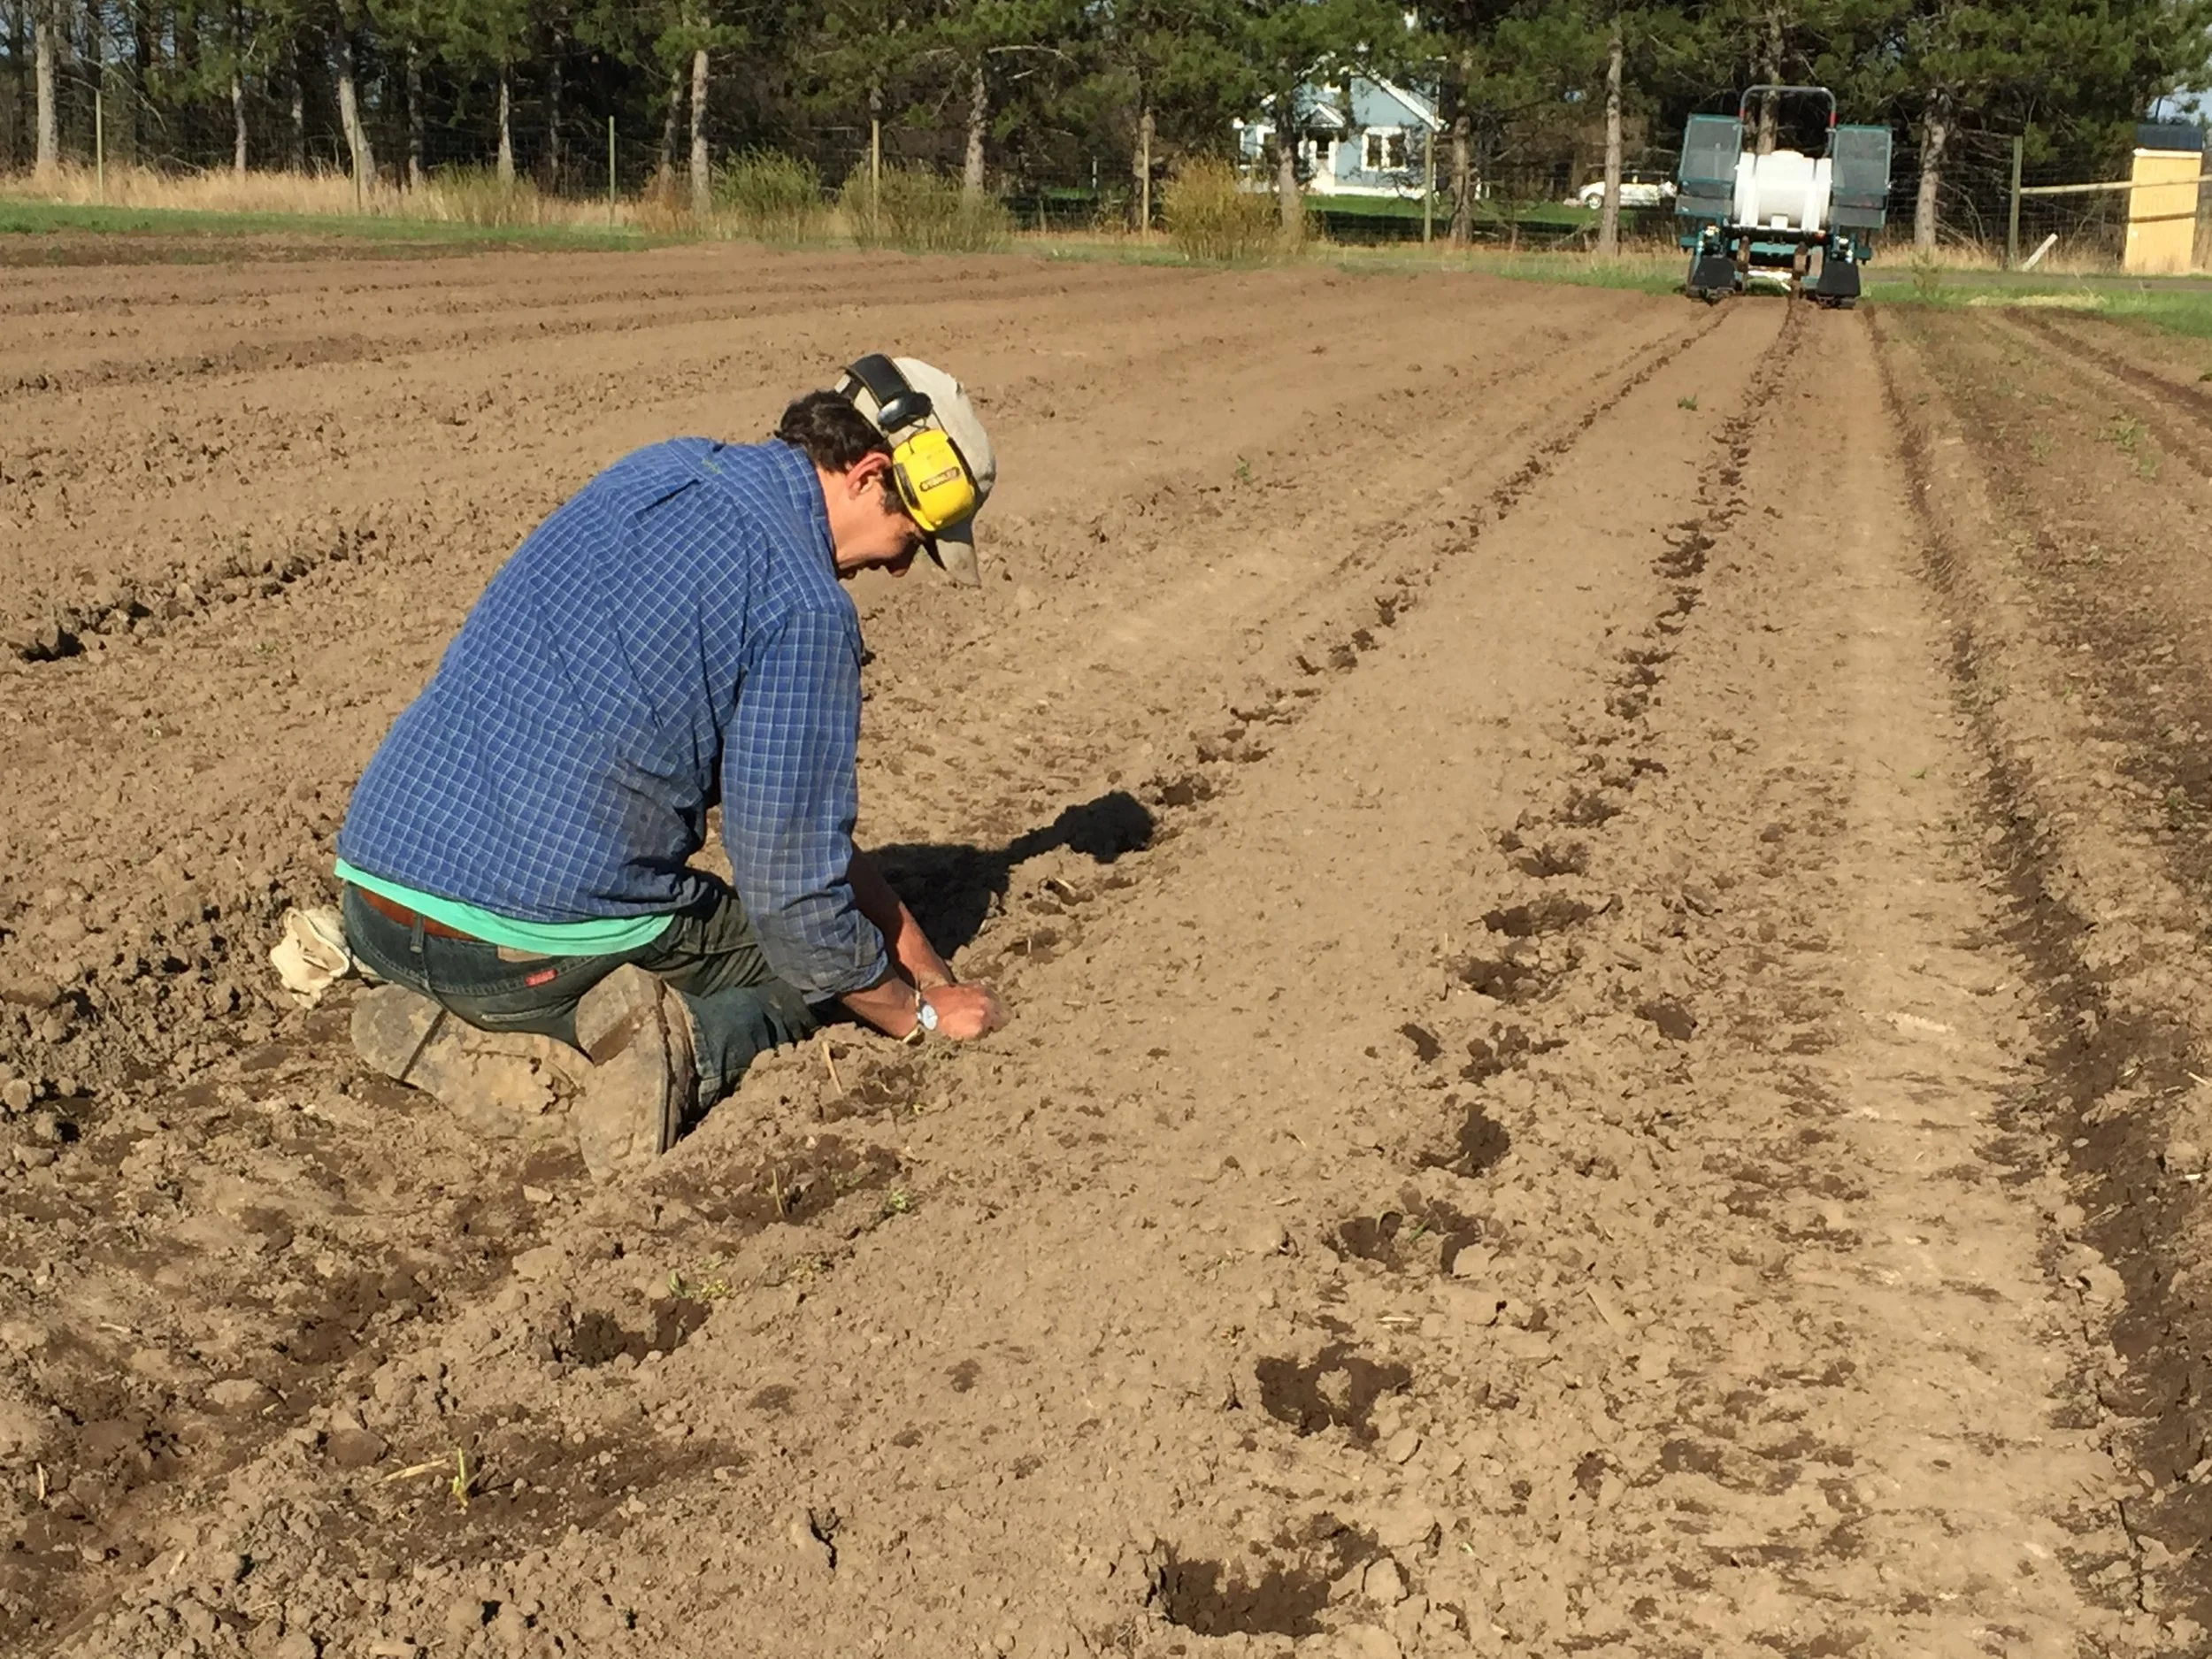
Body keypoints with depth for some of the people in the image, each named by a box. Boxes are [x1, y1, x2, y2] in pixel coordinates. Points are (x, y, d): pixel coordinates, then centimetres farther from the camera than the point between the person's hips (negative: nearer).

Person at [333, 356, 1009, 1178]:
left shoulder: (659, 471, 14)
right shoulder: (802, 603, -13)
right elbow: (796, 900, -8)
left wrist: (920, 958, 24)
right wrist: (919, 1015, 12)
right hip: (529, 939, -7)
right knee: (805, 966, 18)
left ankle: (457, 1032, 7)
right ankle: (682, 1044, -12)